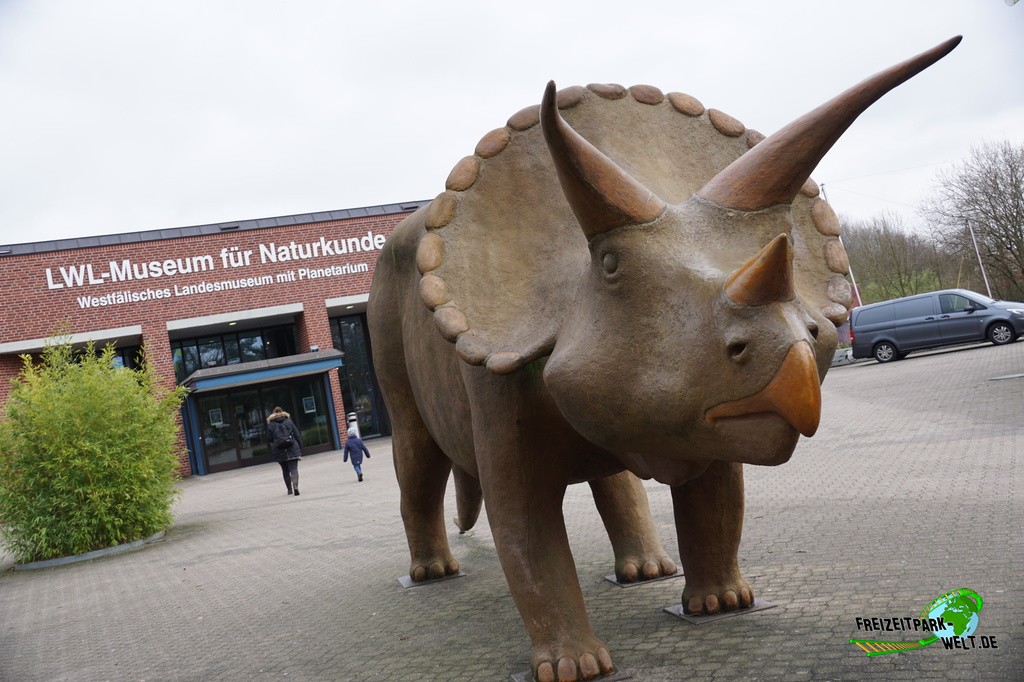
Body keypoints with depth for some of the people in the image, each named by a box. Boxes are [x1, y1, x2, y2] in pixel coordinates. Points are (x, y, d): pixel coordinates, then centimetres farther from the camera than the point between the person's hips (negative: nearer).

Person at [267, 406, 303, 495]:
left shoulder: (270, 424, 2)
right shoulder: (288, 421, 4)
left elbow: (269, 438, 2)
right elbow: (297, 435, 2)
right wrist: (300, 449, 7)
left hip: (280, 451, 1)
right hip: (292, 448, -1)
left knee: (285, 470, 13)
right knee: (293, 468, -5)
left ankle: (290, 489, 20)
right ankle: (295, 486, -26)